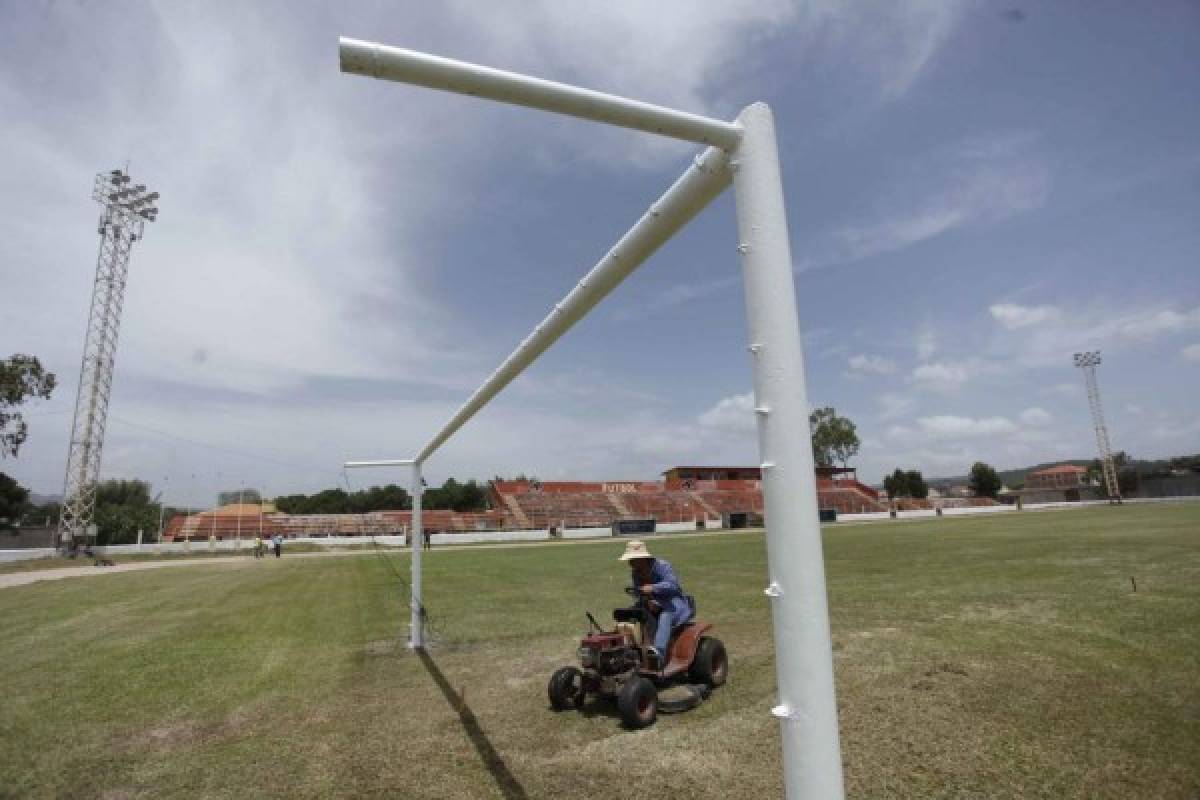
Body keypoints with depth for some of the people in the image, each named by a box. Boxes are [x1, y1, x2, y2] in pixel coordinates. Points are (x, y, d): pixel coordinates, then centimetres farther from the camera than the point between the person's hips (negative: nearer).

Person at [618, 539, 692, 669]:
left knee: (664, 617, -36)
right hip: (655, 606, 6)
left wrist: (653, 588, -47)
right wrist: (647, 602, -15)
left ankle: (659, 651, -53)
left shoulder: (662, 566, -16)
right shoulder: (635, 574, 3)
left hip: (675, 606, -6)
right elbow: (641, 597, 8)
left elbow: (672, 585, -31)